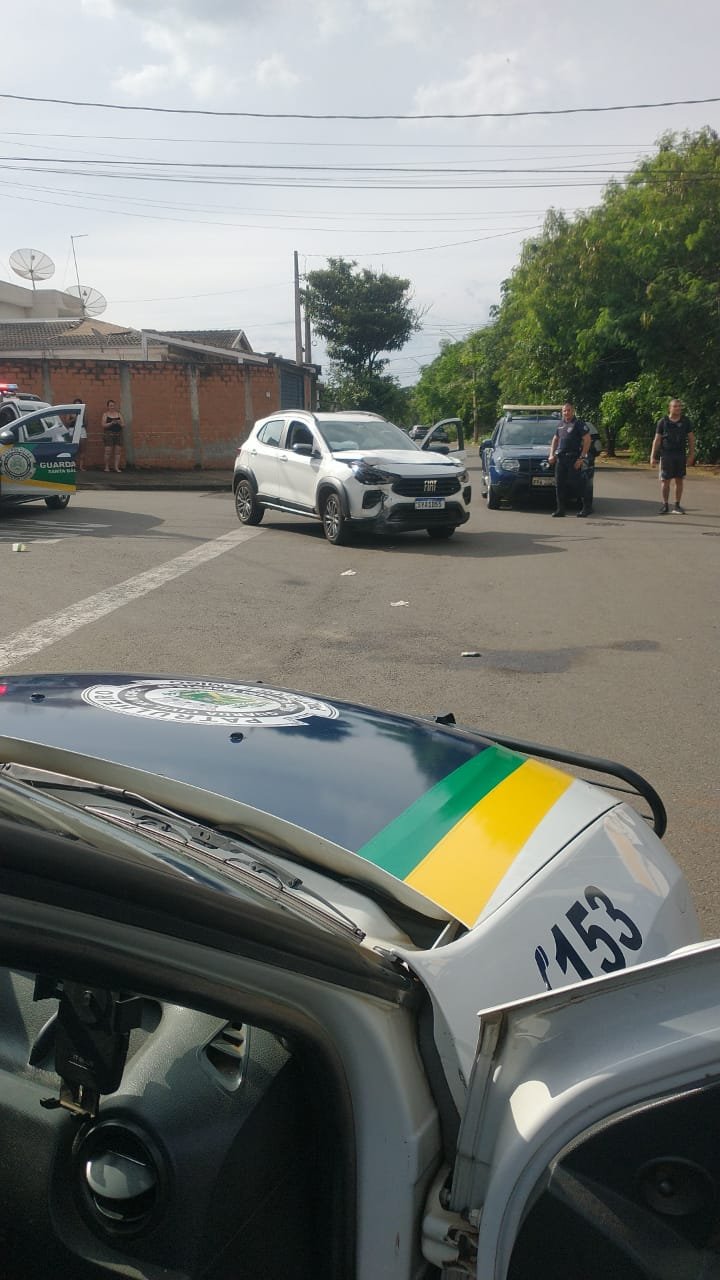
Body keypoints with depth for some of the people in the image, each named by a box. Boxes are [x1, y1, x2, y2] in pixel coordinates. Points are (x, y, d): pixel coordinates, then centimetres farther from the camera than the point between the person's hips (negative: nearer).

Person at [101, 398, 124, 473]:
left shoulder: (119, 414, 10)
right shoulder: (105, 414, 3)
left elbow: (123, 425, 8)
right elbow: (103, 425, -5)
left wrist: (119, 423, -14)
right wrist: (111, 423, -18)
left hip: (118, 434, 3)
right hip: (109, 434, -3)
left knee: (117, 451, 0)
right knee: (108, 451, -6)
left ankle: (116, 467, 2)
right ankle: (106, 467, 2)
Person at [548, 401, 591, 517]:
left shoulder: (579, 423, -4)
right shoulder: (561, 424, 17)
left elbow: (587, 439, -10)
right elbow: (555, 439, 27)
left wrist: (582, 457, -15)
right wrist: (552, 454, 14)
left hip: (573, 458, -7)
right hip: (560, 458, 7)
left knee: (577, 483, -6)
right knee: (559, 484, 4)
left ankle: (586, 507, 4)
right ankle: (560, 509, 9)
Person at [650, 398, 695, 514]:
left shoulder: (686, 421, 6)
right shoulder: (663, 422, 1)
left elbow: (691, 439, 8)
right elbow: (657, 440, 2)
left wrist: (691, 455, 1)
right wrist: (653, 456, -4)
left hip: (680, 455, 2)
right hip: (666, 455, -2)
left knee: (679, 480, 4)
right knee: (665, 480, -3)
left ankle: (677, 506, 11)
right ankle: (665, 505, 6)